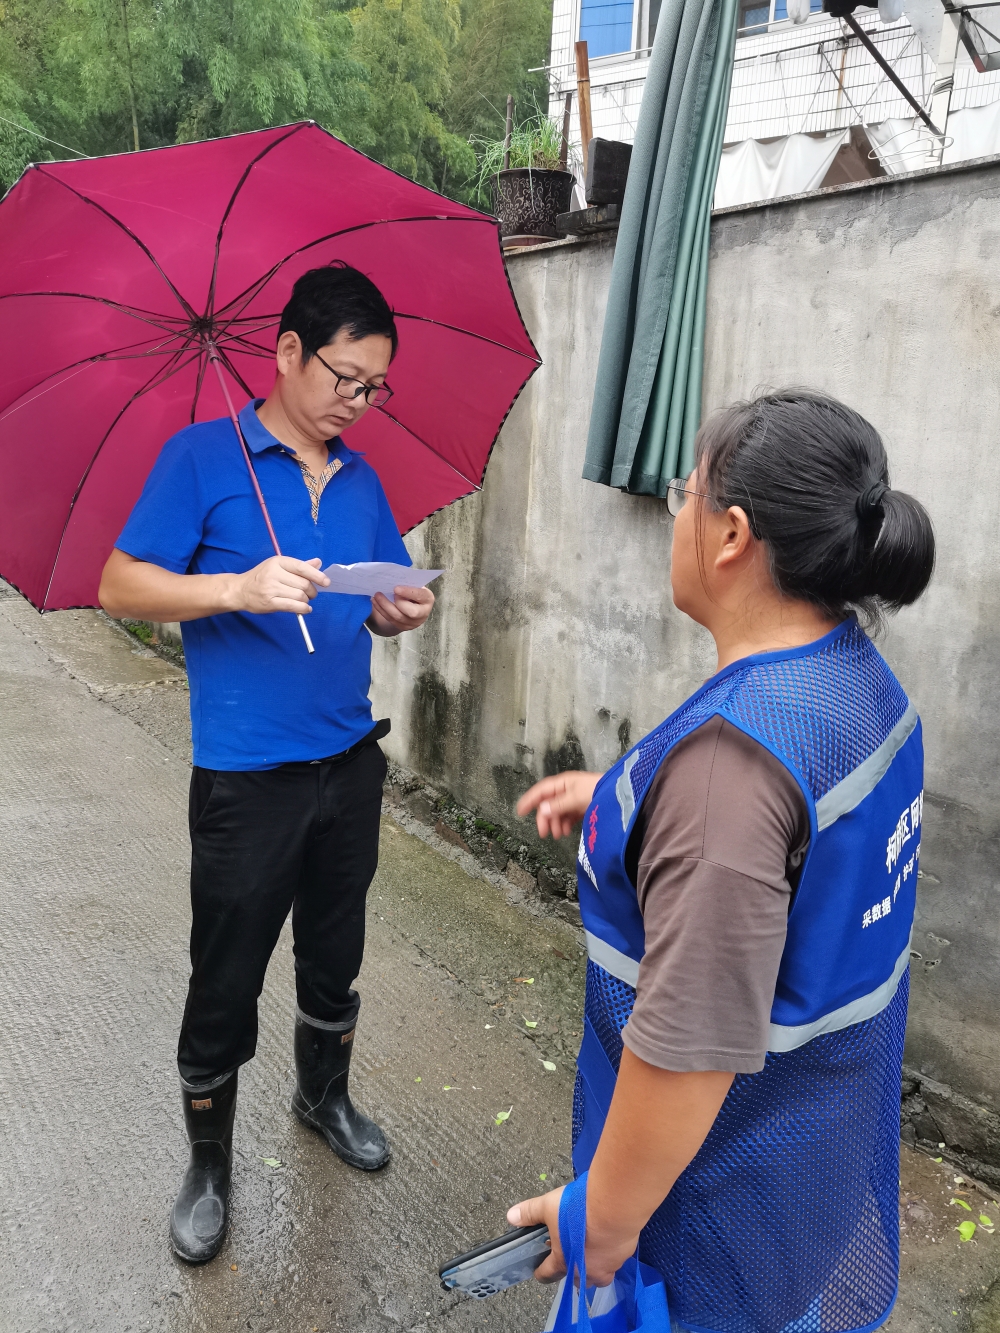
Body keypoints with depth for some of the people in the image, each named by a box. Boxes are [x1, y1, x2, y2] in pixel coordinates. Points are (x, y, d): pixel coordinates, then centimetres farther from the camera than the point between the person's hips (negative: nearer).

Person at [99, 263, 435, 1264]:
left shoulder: (358, 479, 9)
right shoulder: (202, 457, -7)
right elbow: (121, 586, -12)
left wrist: (402, 613, -8)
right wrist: (238, 588, -27)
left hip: (350, 765, 5)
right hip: (245, 778, -5)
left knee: (334, 958, 21)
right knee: (225, 985, 8)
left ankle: (323, 1096, 46)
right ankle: (208, 1164, 31)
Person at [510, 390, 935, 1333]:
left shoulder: (736, 750, -35)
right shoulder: (860, 675, -4)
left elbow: (696, 1042, -32)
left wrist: (605, 1215, -17)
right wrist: (619, 802, 6)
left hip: (735, 1178, -8)